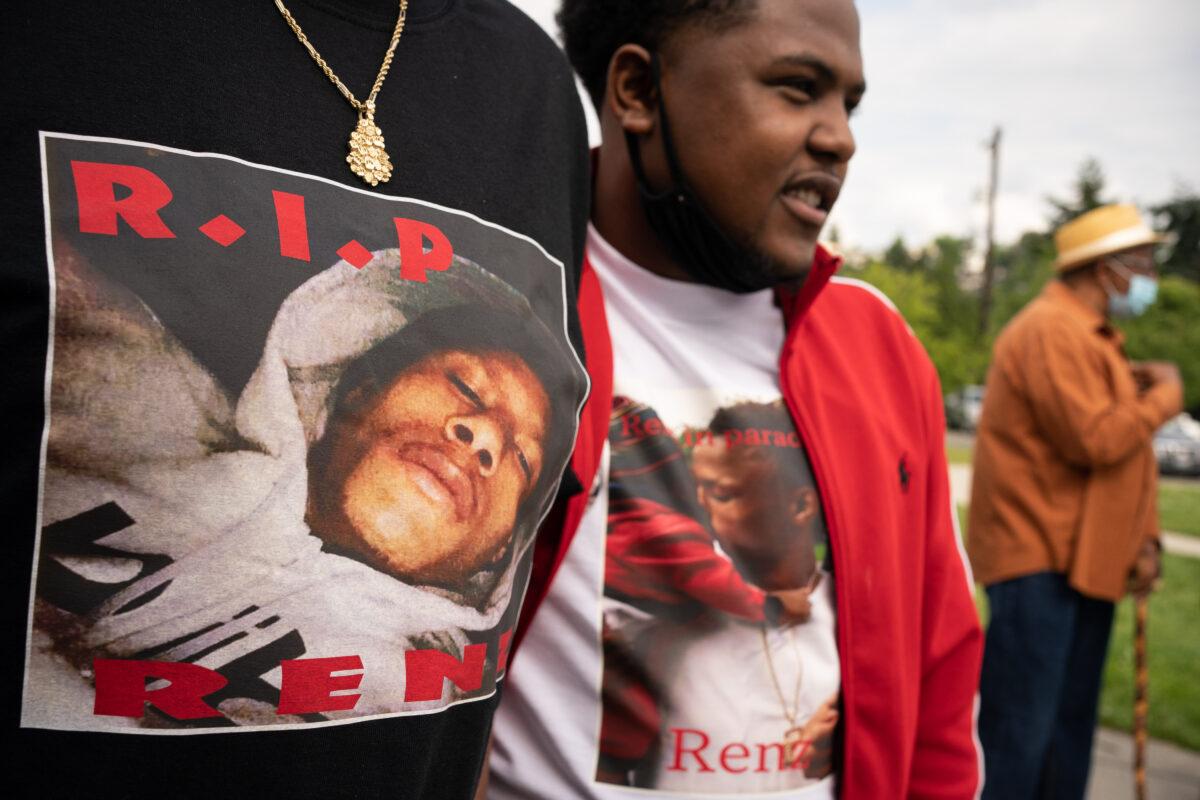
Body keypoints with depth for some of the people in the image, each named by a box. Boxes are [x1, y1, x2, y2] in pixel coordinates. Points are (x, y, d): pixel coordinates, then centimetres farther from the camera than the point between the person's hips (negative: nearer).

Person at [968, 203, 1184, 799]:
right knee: (1019, 727, -5)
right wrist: (1165, 396, -6)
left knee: (1070, 726, 17)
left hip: (1088, 563, 10)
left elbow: (1129, 450, 18)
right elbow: (1092, 441, -23)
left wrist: (1145, 538, 6)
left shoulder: (1096, 337, 18)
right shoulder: (1052, 330, -14)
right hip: (1038, 558, -10)